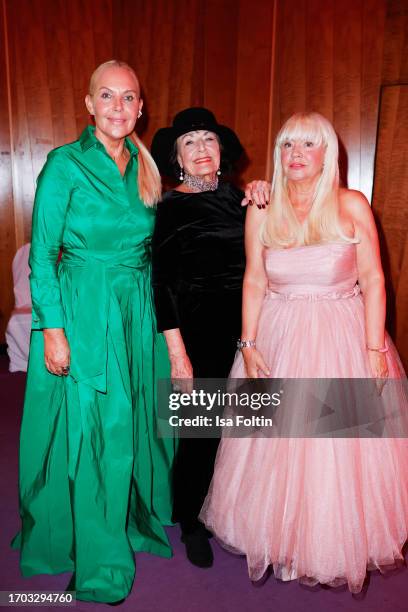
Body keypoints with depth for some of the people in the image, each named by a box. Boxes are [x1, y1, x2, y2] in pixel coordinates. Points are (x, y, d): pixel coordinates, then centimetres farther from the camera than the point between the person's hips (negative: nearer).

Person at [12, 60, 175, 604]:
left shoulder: (144, 166, 10)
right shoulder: (65, 164, -7)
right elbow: (42, 254, -9)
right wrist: (52, 329, -13)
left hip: (139, 313, 5)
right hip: (82, 312, -5)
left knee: (134, 424, 15)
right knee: (87, 431, 4)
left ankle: (136, 520, 40)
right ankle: (96, 559, 25)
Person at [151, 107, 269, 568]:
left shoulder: (234, 196, 10)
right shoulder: (169, 208, -6)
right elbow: (164, 286, -10)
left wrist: (261, 192, -8)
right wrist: (177, 356, -14)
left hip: (245, 326, 5)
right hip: (200, 330, -5)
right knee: (203, 427, 5)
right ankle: (190, 523, 30)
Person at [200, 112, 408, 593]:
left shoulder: (351, 206, -3)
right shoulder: (262, 211, 2)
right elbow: (254, 281, 2)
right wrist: (248, 345, -4)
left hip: (342, 337, -1)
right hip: (279, 338, 2)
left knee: (342, 447, 7)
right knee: (276, 447, 10)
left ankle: (340, 544, 33)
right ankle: (281, 536, 35)